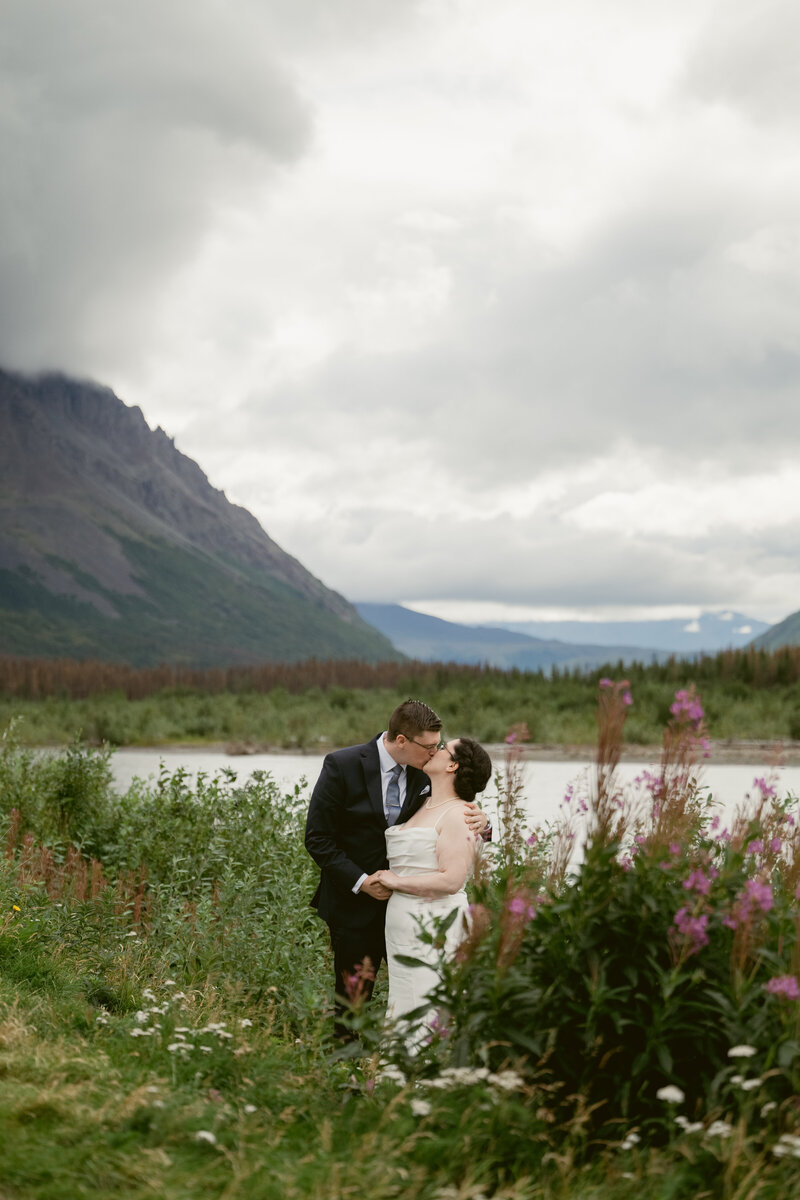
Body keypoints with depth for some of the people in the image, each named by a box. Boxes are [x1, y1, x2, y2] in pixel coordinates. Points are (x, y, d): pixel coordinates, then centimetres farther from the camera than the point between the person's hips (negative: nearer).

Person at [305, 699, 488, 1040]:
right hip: (356, 903, -3)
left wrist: (478, 820, -15)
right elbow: (318, 838, -10)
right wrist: (360, 881, -17)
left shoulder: (423, 773, -1)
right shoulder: (342, 766, -13)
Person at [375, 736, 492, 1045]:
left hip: (434, 925, -9)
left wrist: (396, 882, -13)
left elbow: (451, 880, -22)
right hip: (402, 924, 9)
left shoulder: (458, 815, -13)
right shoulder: (423, 807, 15)